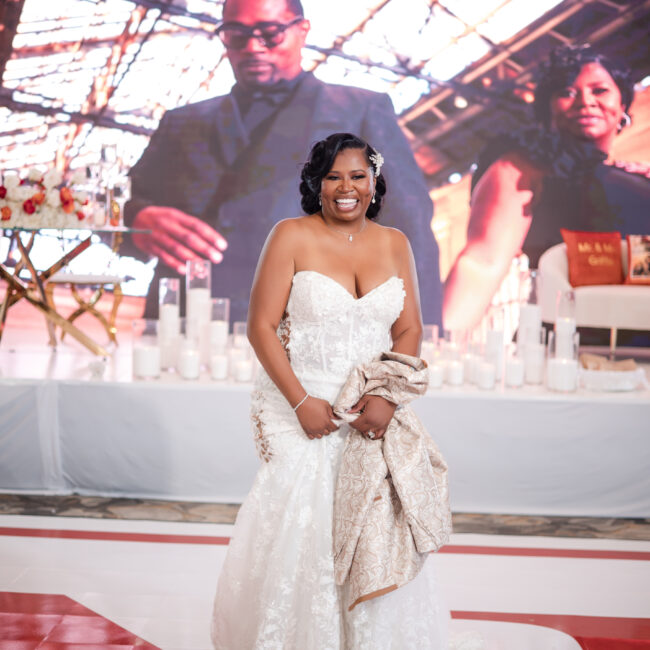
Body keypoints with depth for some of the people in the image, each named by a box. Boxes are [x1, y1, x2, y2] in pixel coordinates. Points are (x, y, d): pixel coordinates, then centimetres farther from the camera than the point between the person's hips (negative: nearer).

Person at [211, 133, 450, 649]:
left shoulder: (394, 244, 9)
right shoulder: (291, 237, -2)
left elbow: (409, 330, 8)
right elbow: (261, 327, -5)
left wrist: (387, 397, -9)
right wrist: (302, 402, -13)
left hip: (372, 412, 3)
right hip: (300, 406, -3)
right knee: (297, 523, -10)